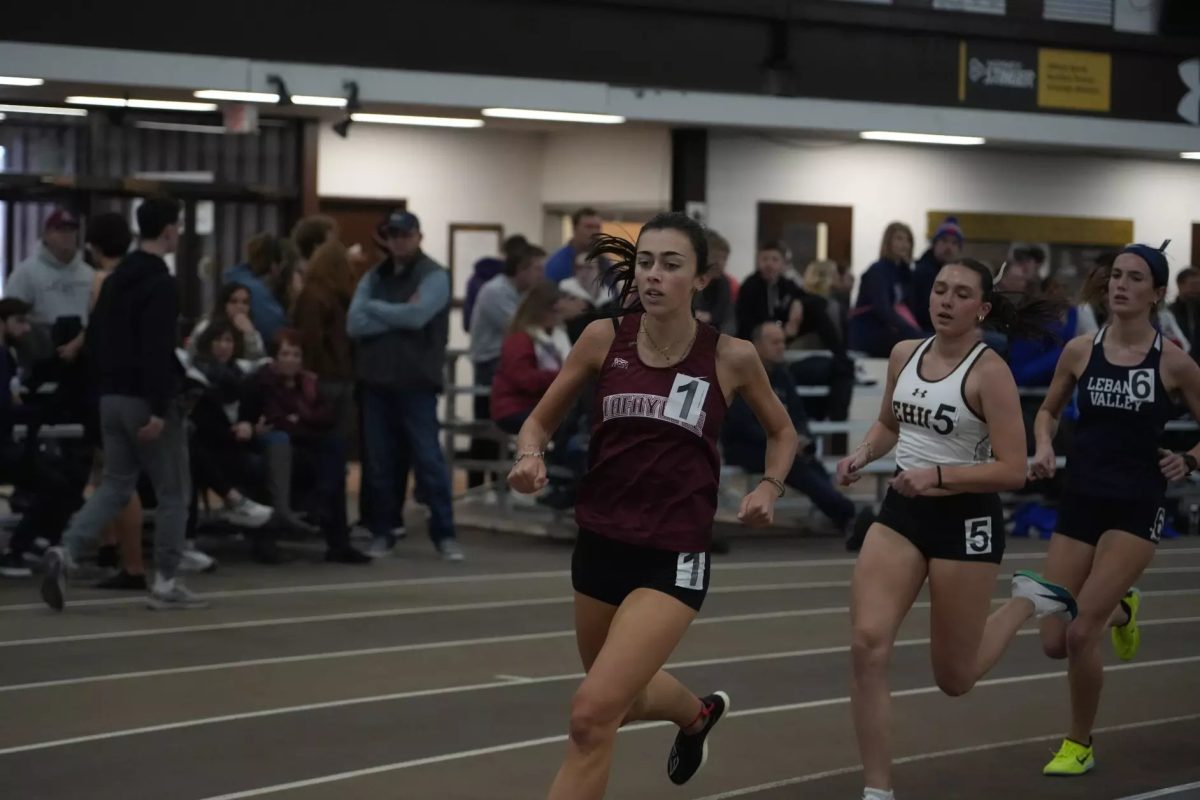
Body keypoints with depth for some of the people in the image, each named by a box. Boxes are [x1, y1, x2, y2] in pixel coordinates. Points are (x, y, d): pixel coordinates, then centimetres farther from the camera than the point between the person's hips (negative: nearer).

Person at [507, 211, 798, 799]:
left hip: (674, 558, -4)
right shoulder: (604, 338, -5)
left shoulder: (731, 357, -8)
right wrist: (529, 458, -15)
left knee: (592, 713, -20)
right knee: (625, 697, 26)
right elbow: (540, 422, 6)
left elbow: (782, 431, 12)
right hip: (599, 545, 4)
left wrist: (769, 487, -5)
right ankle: (698, 713, 59)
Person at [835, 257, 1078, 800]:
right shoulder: (904, 354, 3)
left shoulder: (989, 371, -14)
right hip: (901, 512, 5)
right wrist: (863, 455, 2)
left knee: (954, 679, 8)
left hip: (966, 520, -5)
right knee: (868, 647, -14)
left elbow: (1012, 471, -16)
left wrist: (938, 475, -26)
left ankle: (1029, 600, 35)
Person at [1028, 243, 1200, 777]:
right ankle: (1120, 610, 39)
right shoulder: (1080, 351, 1)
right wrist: (1044, 448, -3)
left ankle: (1079, 746, 9)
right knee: (1054, 642, 4)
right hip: (1079, 503, 3)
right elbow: (1049, 410, 16)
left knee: (1081, 633, -15)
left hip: (1136, 510, -3)